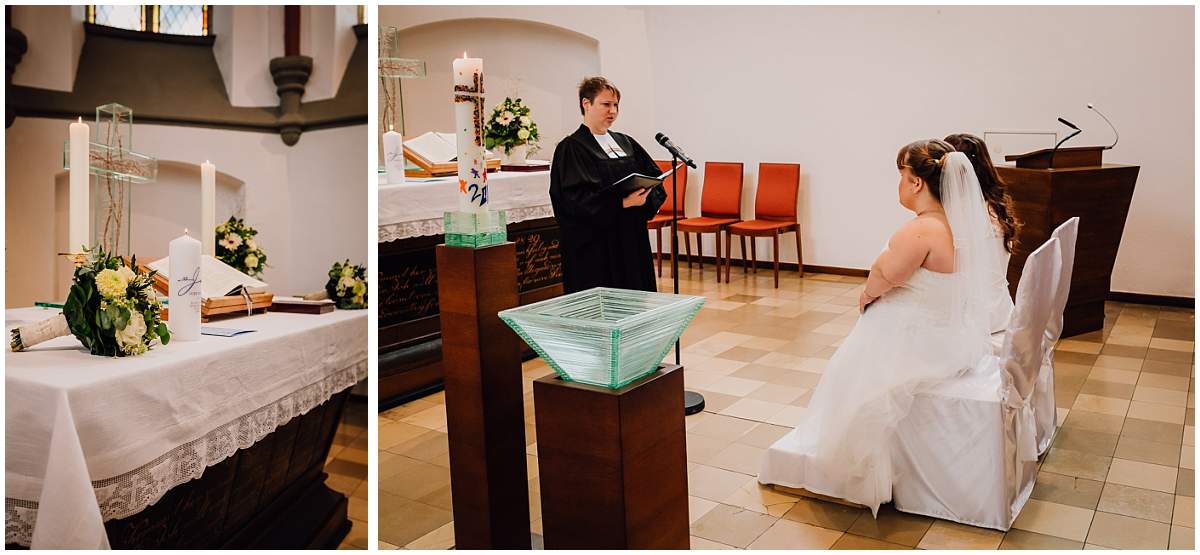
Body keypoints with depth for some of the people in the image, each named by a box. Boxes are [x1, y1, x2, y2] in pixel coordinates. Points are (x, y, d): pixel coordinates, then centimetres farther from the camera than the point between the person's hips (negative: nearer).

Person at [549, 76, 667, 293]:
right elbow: (575, 198, -17)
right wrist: (622, 202, -23)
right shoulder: (571, 148, -6)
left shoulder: (625, 143, 14)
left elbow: (654, 176, 11)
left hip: (631, 239, 7)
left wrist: (645, 196, -11)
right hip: (593, 245, -6)